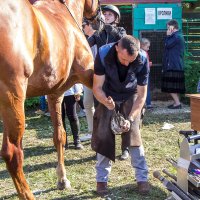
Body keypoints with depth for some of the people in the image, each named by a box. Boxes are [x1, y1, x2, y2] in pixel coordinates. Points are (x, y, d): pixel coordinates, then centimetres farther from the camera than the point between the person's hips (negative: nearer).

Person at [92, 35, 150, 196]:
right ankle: (102, 179, 8)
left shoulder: (142, 61, -30)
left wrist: (130, 118, -31)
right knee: (103, 135, -5)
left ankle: (142, 178, 2)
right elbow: (97, 87, -23)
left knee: (133, 134, -10)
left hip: (131, 96, 0)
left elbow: (142, 95, -21)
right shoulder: (103, 54, -31)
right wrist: (106, 102, -43)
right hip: (108, 97, 1)